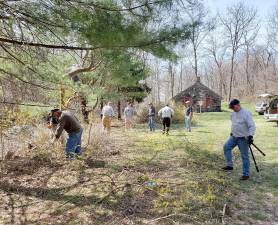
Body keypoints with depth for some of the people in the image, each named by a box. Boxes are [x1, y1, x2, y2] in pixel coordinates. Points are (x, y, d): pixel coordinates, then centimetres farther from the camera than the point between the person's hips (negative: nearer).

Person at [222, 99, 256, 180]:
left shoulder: (246, 113, -17)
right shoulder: (233, 114, 7)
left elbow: (252, 126, -19)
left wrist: (250, 136, -27)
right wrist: (232, 132, 26)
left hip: (243, 138, -7)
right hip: (234, 137, 7)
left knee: (244, 156, 1)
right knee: (226, 147, -5)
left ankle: (246, 174, 11)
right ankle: (229, 165, 5)